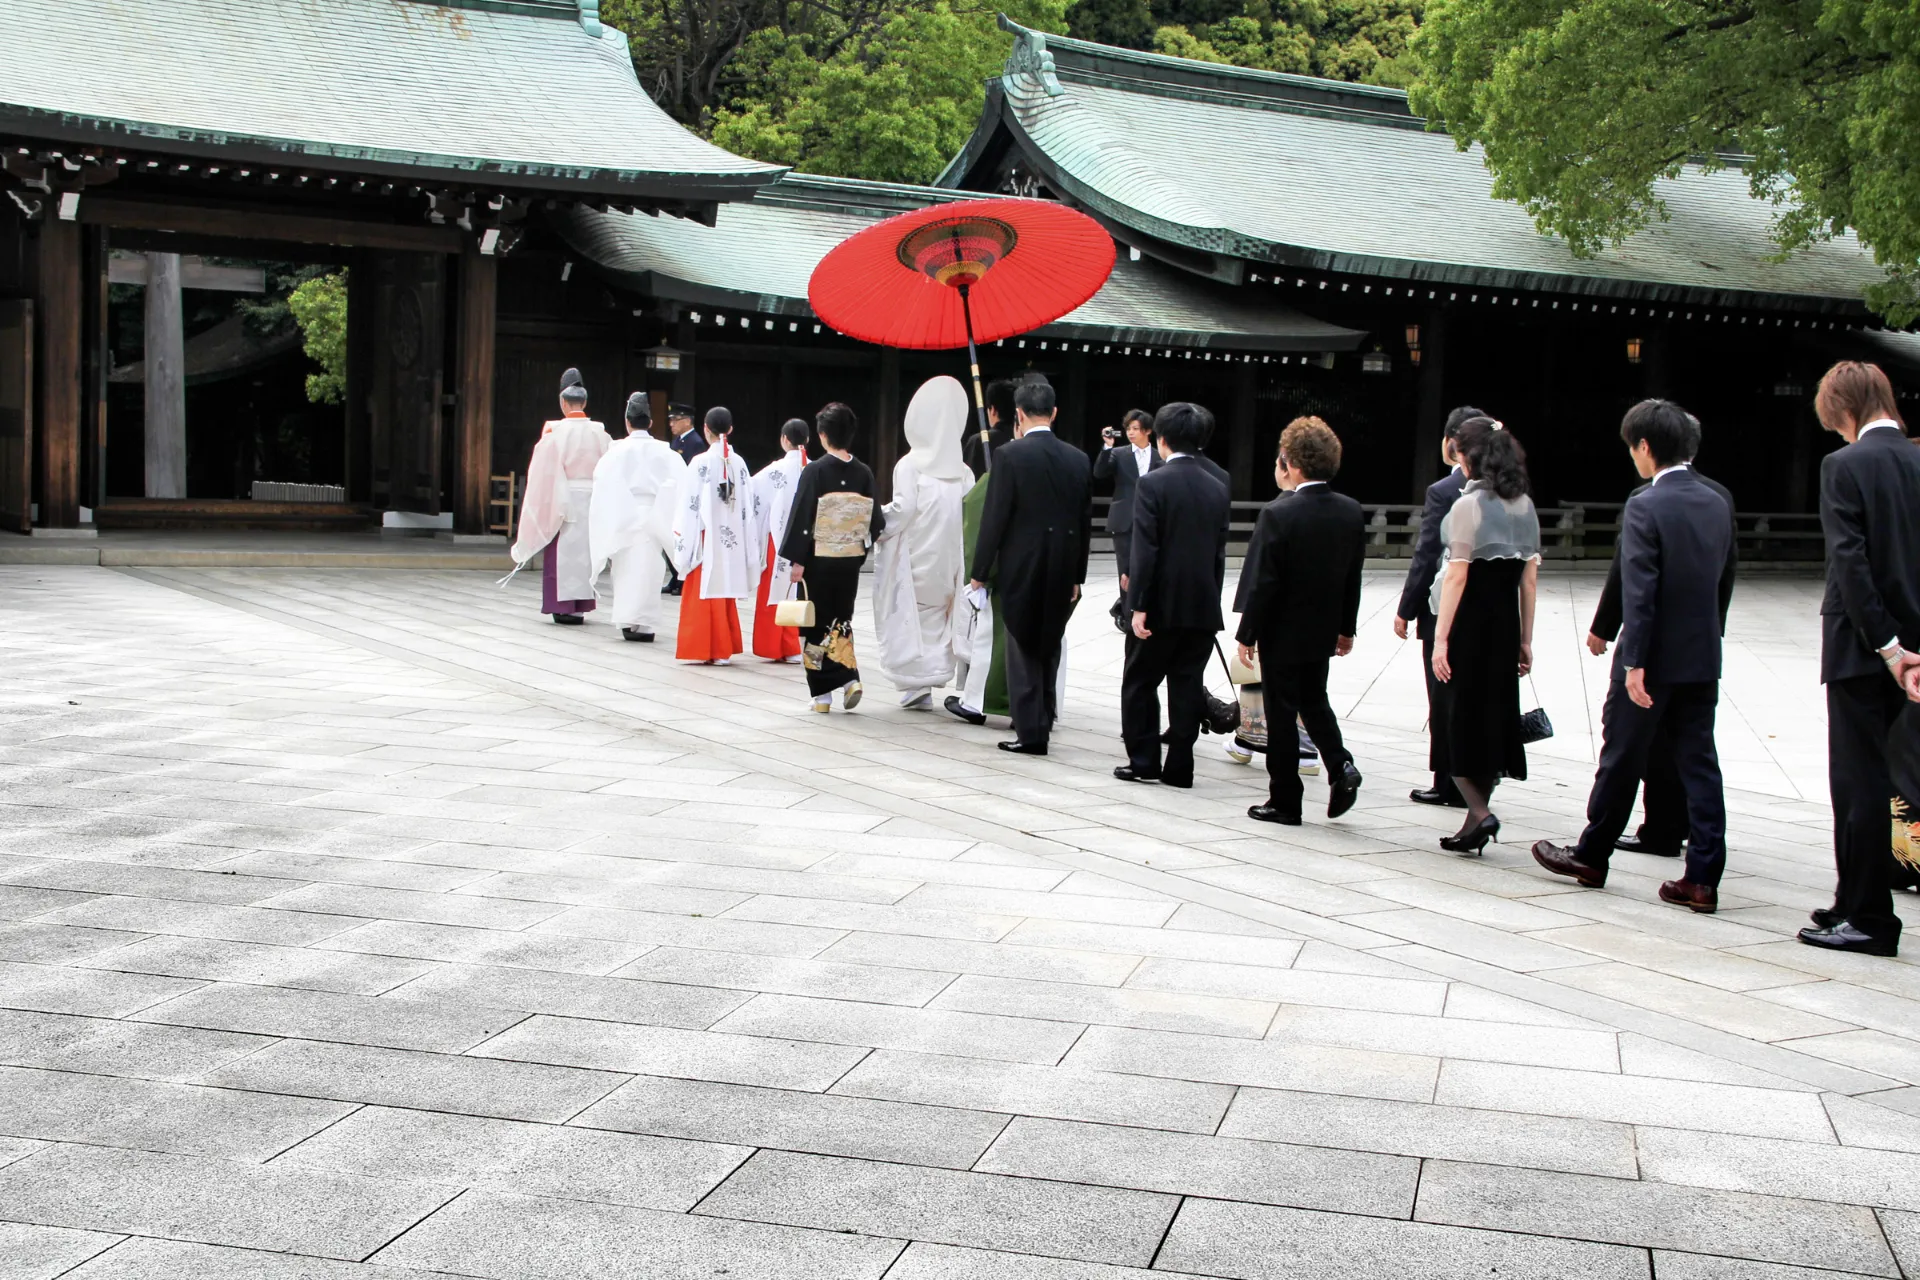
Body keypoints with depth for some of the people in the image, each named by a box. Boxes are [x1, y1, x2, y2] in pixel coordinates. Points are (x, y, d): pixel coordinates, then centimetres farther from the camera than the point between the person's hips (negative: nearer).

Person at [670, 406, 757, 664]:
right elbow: (746, 507, 5)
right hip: (732, 540, 4)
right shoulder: (739, 463, 1)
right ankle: (724, 649, 16)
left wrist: (683, 540, -3)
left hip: (707, 538, -4)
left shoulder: (700, 463, -11)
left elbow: (690, 505, -10)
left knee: (705, 593, 2)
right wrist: (747, 549, 11)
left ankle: (708, 649, 3)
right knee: (726, 592, 12)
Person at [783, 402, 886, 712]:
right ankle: (849, 677, 1)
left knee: (817, 622, 6)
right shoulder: (864, 473, -1)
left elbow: (801, 515, -12)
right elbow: (875, 521, 3)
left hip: (819, 559, -4)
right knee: (841, 619, 17)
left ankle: (823, 693, 8)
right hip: (851, 559, 4)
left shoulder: (815, 471, -12)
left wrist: (797, 560, -8)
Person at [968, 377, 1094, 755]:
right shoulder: (1079, 460, 4)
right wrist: (1077, 576, 16)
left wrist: (980, 571, -3)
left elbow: (994, 519, -12)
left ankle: (1031, 733, 2)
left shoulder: (1010, 456, -11)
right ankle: (1042, 721, 24)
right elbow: (1086, 523, 8)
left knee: (1024, 651, 3)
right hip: (1062, 574, 5)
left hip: (1022, 569, -4)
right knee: (1049, 649, 16)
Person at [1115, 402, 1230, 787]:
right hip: (1203, 606, 5)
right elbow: (1219, 553, 10)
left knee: (1140, 682, 8)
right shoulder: (1218, 489, 7)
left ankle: (1143, 761, 8)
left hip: (1161, 605, -5)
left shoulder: (1153, 483, -10)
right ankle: (1179, 767, 9)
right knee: (1188, 686, 7)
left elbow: (1144, 549, -15)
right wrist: (1211, 601, 16)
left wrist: (1138, 605, -14)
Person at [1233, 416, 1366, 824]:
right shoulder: (1351, 512, -2)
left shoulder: (1278, 514, -21)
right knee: (1314, 700, 24)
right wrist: (1346, 629, 14)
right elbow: (1353, 576, 5)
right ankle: (1340, 765, 5)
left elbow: (1261, 582, -18)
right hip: (1323, 631, 6)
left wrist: (1247, 635, -9)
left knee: (1281, 713, 5)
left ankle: (1285, 802, 11)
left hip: (1282, 633, -5)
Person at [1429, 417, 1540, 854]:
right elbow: (1530, 577, 9)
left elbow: (1457, 576, -16)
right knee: (1494, 713, 12)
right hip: (1505, 621, 6)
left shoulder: (1469, 504, -12)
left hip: (1469, 620, -6)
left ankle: (1480, 812, -10)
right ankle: (1477, 818, 16)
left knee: (1459, 718, 2)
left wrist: (1440, 638, -16)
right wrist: (1525, 639, 14)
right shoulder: (1524, 505, 8)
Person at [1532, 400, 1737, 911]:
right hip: (1703, 658, 6)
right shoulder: (1718, 505, 6)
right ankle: (1703, 879, 4)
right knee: (1698, 764, 6)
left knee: (1621, 759, 8)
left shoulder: (1645, 507, -15)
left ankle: (1591, 856, 23)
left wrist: (1635, 662, -19)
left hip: (1654, 660, -6)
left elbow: (1638, 590, -19)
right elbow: (1724, 579, 13)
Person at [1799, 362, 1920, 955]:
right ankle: (1859, 904, 24)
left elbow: (1851, 562, -17)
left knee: (1860, 781, 0)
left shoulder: (1845, 466, -11)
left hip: (1864, 648, -6)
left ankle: (1866, 917, 4)